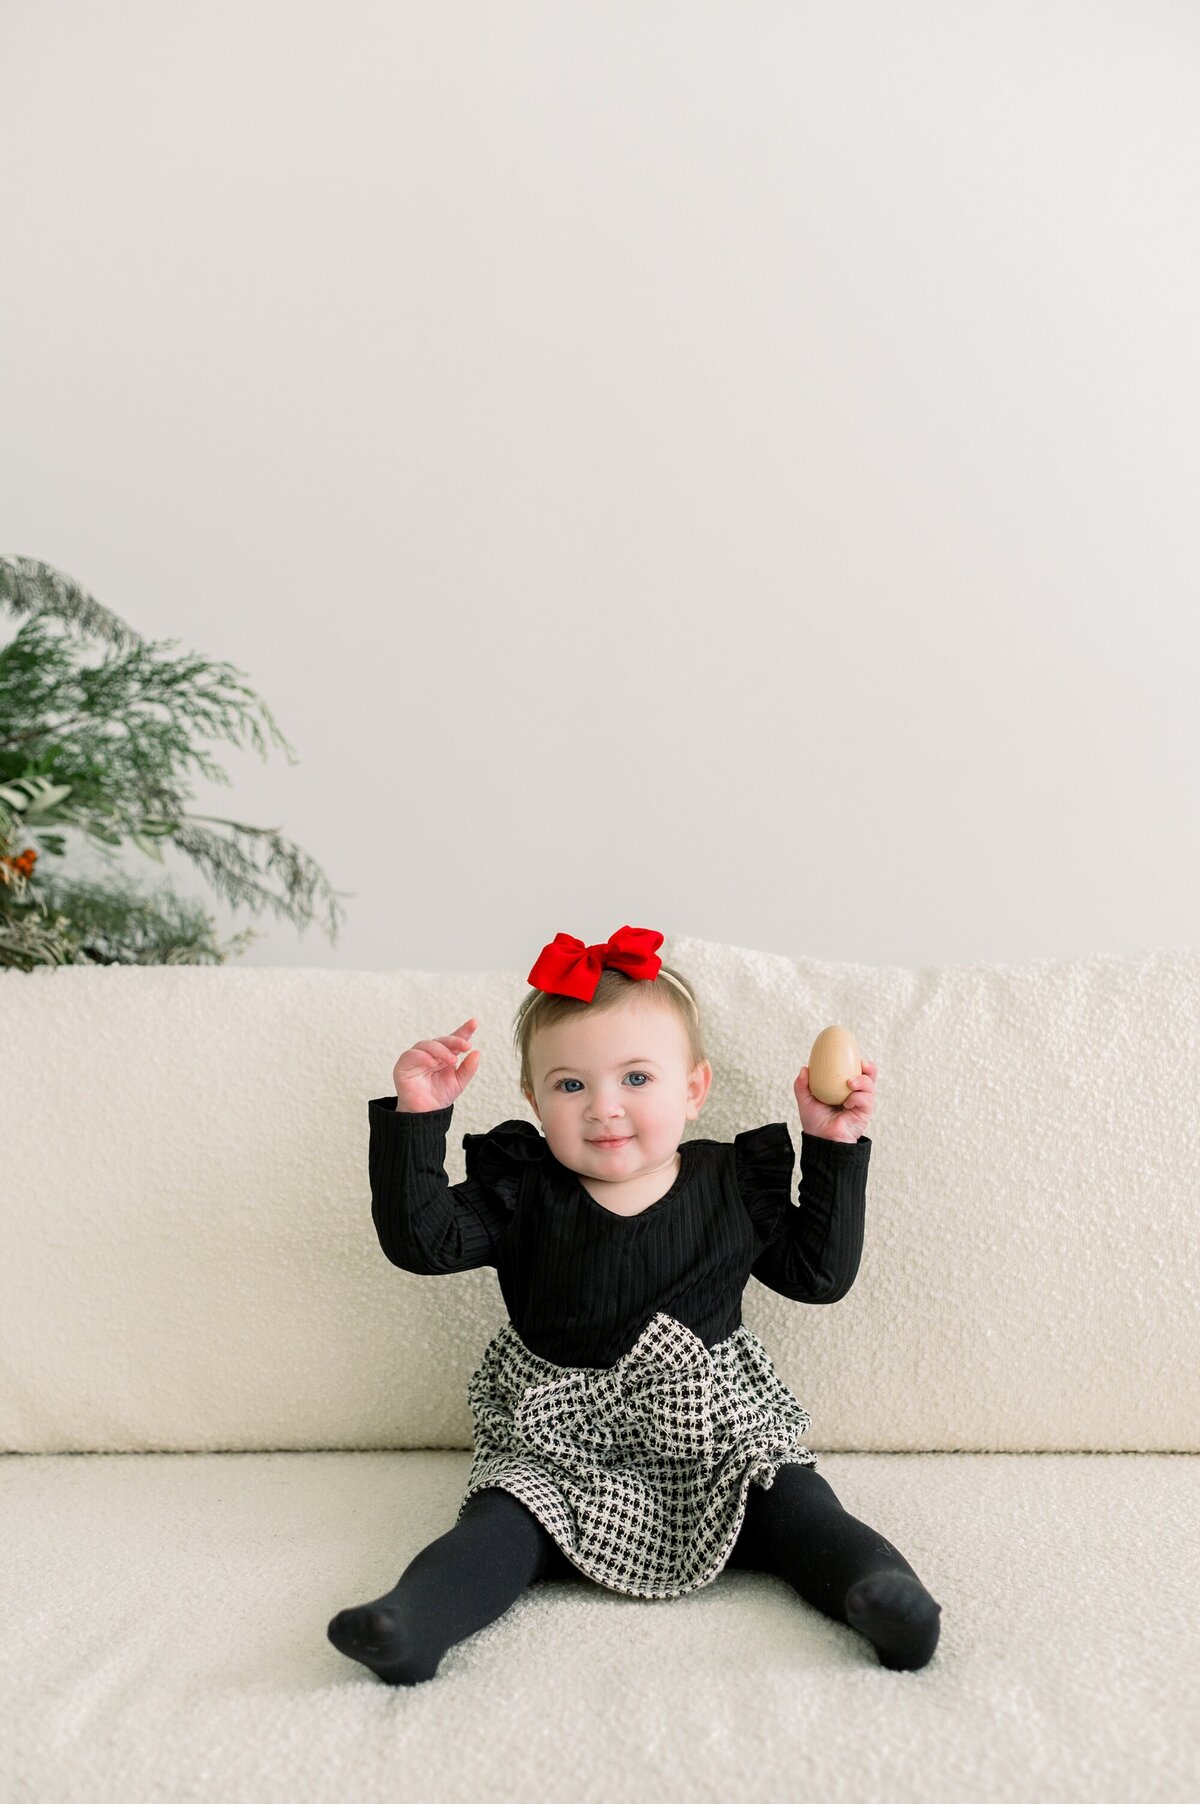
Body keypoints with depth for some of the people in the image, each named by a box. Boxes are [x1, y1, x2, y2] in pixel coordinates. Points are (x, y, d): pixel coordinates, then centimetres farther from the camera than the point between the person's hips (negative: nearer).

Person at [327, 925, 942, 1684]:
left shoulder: (734, 1186, 2)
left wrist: (834, 1147, 1)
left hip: (717, 1439, 2)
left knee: (797, 1509, -23)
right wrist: (416, 1118, -20)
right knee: (500, 1527, -26)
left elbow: (820, 1272, 8)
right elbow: (421, 1238, -11)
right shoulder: (524, 1194, -2)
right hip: (557, 1448, -1)